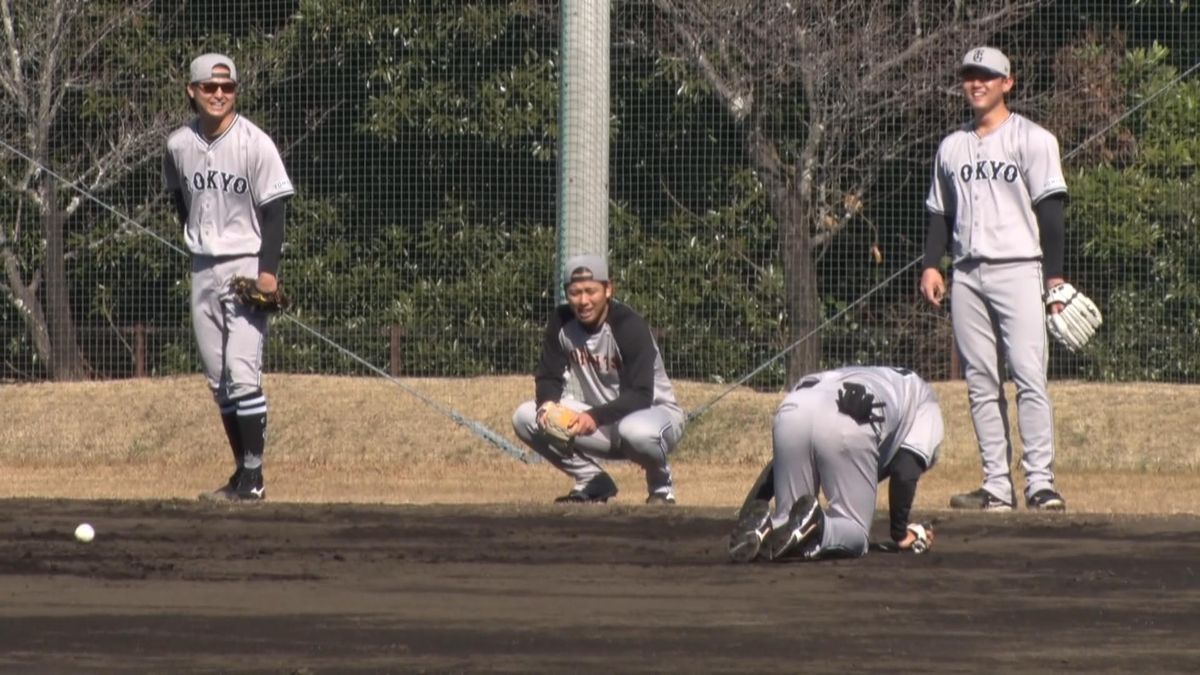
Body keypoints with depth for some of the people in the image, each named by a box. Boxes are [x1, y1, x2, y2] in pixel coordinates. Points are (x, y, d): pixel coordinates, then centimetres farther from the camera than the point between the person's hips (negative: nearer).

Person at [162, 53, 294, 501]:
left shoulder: (255, 144, -10)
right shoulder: (179, 146, 4)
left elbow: (274, 208, -10)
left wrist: (268, 270, -18)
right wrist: (197, 240, 11)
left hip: (247, 265, -6)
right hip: (203, 269, 6)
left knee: (242, 373, -14)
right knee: (217, 378, 8)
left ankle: (253, 479, -12)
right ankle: (242, 472, 16)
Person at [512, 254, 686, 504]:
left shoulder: (630, 326, -24)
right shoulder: (561, 322, -8)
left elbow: (640, 395, -29)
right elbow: (548, 378, -2)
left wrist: (596, 417, -44)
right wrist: (547, 404, -26)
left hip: (654, 411, -6)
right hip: (598, 421, 6)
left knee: (637, 430, -42)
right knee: (525, 418, -12)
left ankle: (661, 485, -7)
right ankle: (593, 482, 3)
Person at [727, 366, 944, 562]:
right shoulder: (926, 405, 31)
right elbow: (904, 471, 13)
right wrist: (901, 533, 22)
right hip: (849, 426, -5)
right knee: (854, 534, 9)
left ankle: (757, 524, -15)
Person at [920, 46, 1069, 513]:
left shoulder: (1032, 140, 2)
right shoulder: (952, 148, 18)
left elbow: (1049, 211, -3)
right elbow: (940, 213, 20)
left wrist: (1054, 277, -10)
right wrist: (932, 265, 6)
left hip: (1018, 269, -5)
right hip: (967, 276, 5)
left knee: (1029, 377, -14)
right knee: (981, 383, 2)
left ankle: (1040, 481, -16)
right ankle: (997, 486, 2)